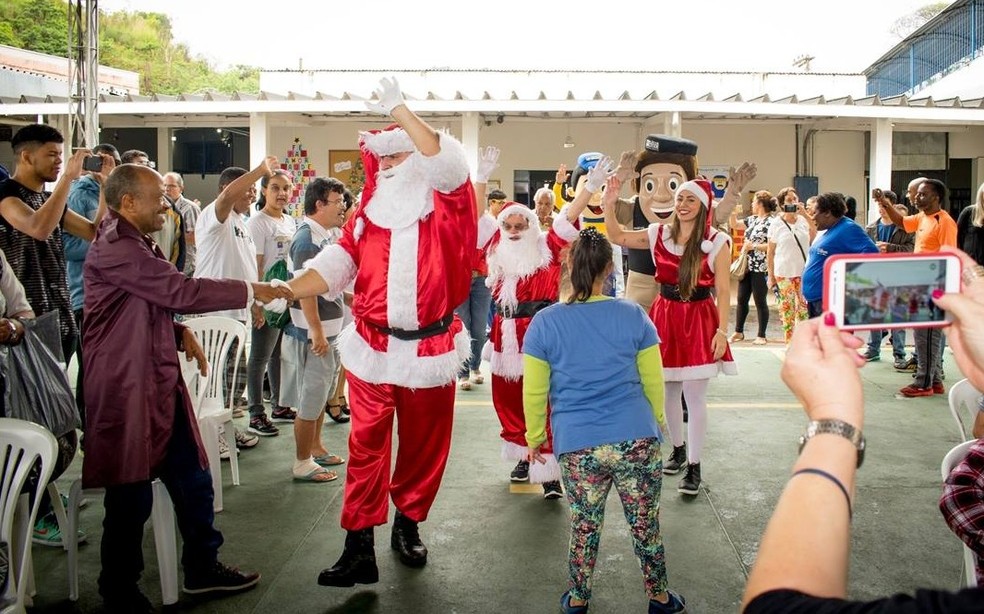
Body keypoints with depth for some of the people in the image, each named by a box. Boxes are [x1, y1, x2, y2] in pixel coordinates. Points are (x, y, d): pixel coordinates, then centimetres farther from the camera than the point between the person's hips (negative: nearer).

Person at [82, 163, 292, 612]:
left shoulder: (135, 245, 17)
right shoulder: (115, 248, -18)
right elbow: (182, 292, -23)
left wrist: (179, 333, 7)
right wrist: (252, 291, -15)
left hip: (160, 384, 10)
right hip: (126, 390, -10)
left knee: (192, 479, 13)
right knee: (132, 497, 2)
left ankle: (202, 567, 28)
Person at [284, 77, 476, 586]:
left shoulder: (444, 203, -2)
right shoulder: (369, 210, 7)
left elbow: (445, 160, -22)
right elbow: (339, 262, 0)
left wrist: (397, 108, -21)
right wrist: (287, 288, -15)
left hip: (431, 347, -1)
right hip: (373, 345, 2)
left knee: (423, 443, 11)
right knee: (366, 444, 0)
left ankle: (408, 524, 31)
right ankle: (359, 548, 4)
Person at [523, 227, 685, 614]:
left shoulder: (544, 322, -2)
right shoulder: (633, 315, 0)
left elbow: (533, 392, 3)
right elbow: (653, 382, 8)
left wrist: (535, 438, 17)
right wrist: (657, 422, 25)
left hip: (577, 446, 0)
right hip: (637, 440, 0)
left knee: (584, 526, 15)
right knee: (646, 524, 13)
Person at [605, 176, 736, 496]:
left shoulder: (716, 242, -7)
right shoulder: (660, 234, 4)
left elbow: (723, 290, -8)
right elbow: (618, 237, 11)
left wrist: (722, 331, -13)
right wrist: (609, 205, -3)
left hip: (698, 320, -4)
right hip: (664, 316, 4)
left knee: (694, 396, -1)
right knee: (668, 392, 14)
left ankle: (694, 467, 9)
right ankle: (678, 450, 35)